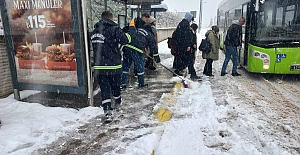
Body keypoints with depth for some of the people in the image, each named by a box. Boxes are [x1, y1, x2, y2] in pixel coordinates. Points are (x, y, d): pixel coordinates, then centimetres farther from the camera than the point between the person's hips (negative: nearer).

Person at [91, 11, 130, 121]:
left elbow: (96, 47, 14)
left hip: (99, 66, 3)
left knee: (104, 89, 6)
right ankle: (118, 103, 42)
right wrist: (128, 34, 1)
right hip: (114, 65, -3)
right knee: (115, 86, 18)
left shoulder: (95, 31, 9)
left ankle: (107, 112, -1)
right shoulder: (114, 29, -8)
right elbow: (124, 40, -19)